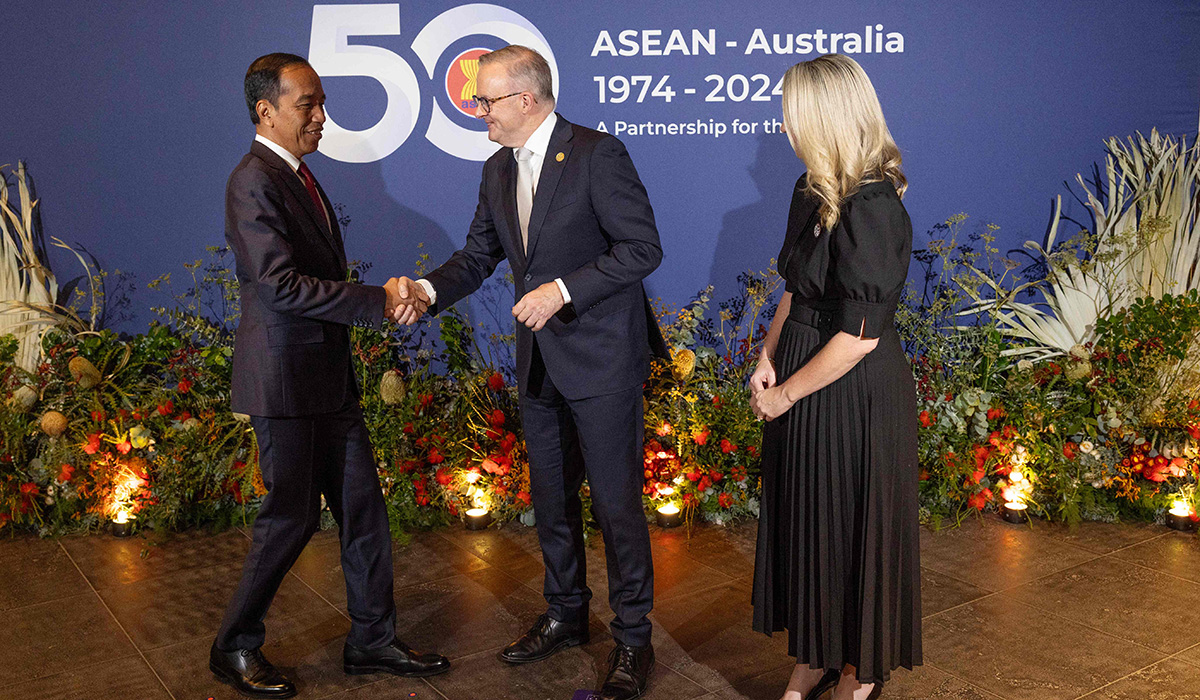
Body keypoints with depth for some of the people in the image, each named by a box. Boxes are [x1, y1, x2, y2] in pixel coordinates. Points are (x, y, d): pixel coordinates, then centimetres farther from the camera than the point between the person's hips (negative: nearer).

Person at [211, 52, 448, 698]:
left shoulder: (296, 174, 15)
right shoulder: (254, 181, -15)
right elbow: (282, 285, -24)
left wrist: (379, 299, 8)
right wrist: (378, 301, -21)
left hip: (327, 376, 9)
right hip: (284, 377, -9)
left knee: (362, 507, 11)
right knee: (292, 515, 1)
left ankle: (373, 641, 23)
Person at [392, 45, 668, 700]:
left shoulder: (598, 154, -14)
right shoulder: (498, 171, 9)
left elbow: (642, 247, -16)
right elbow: (478, 254, 11)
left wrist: (563, 290, -22)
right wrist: (429, 288, -8)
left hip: (601, 356, -7)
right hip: (539, 362, 8)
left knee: (616, 501, 0)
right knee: (551, 498, 18)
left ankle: (633, 638, 16)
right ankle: (565, 615, 36)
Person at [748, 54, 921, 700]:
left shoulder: (871, 209, -22)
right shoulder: (812, 192, 4)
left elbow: (859, 335, -23)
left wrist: (787, 393, -13)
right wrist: (768, 357, -1)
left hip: (854, 398, -8)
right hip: (802, 385, 8)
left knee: (852, 524, 9)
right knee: (803, 521, 17)